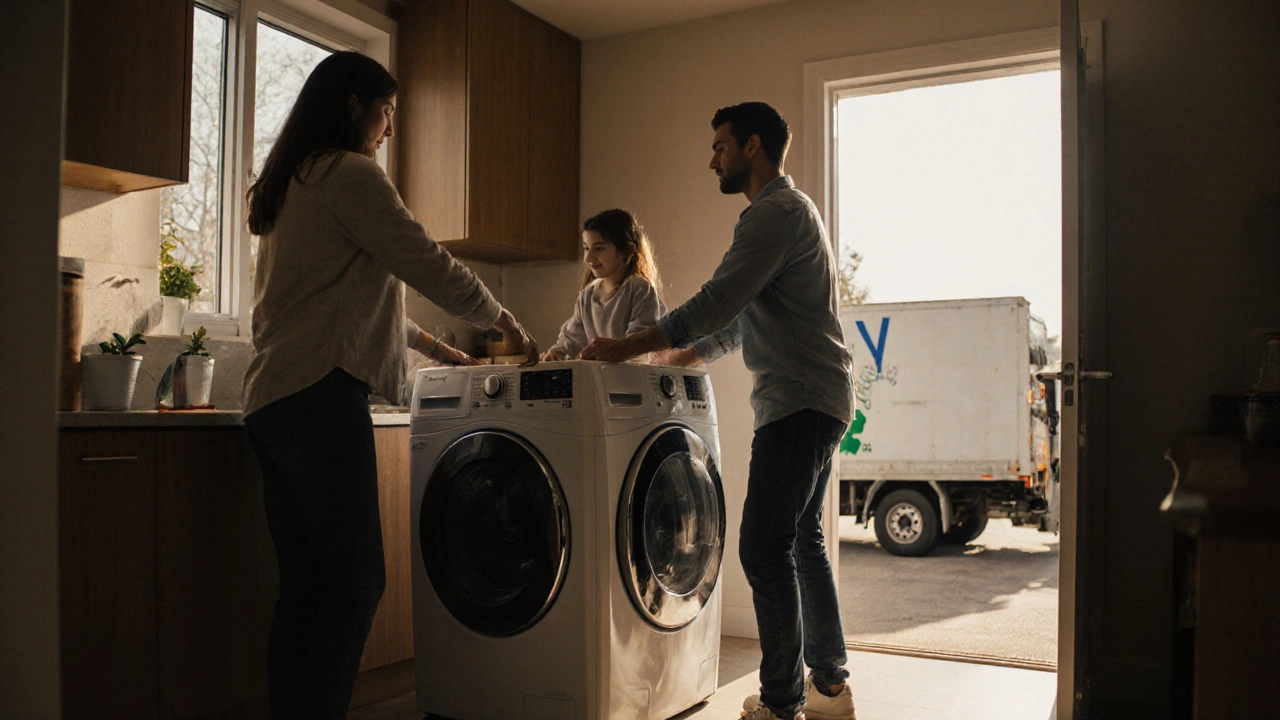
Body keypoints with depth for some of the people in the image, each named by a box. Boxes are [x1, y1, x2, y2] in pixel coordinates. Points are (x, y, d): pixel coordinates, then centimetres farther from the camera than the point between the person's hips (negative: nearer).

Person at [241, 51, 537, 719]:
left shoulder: (288, 186, 25)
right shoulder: (350, 174, -4)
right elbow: (429, 266, -7)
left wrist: (433, 346, 31)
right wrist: (507, 323, 8)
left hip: (272, 399, 10)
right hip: (320, 393, -10)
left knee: (305, 584, 9)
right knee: (355, 581, -7)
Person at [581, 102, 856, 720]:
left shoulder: (777, 211, -12)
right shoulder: (785, 210, 22)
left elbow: (716, 304, -21)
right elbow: (738, 321, 25)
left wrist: (628, 348, -17)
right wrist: (679, 359, 21)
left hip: (801, 399, -11)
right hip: (813, 398, 11)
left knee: (765, 547, -10)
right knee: (802, 541, 15)